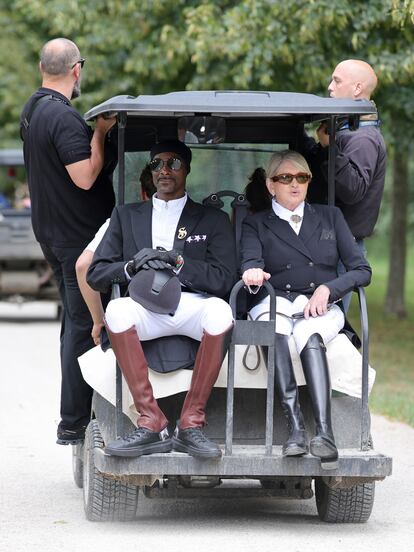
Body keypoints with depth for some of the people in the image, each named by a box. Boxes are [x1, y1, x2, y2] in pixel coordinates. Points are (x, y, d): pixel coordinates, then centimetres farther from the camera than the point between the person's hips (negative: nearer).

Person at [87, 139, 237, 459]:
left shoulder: (213, 220, 20)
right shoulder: (126, 216, 25)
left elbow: (224, 280, 5)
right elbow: (96, 276, 15)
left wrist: (177, 262, -7)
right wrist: (132, 267, -5)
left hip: (193, 306, -1)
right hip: (146, 308, 1)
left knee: (219, 311, -37)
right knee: (118, 309, -35)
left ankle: (191, 424, -28)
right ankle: (152, 425, -32)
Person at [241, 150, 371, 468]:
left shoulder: (330, 217, 20)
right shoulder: (256, 224, 17)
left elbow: (362, 271, 11)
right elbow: (251, 264, -3)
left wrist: (328, 289, -7)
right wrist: (253, 275, -28)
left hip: (322, 307, 0)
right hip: (276, 302, 0)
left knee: (308, 334, -36)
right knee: (274, 329, -38)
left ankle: (325, 433, -54)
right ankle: (295, 428, -49)